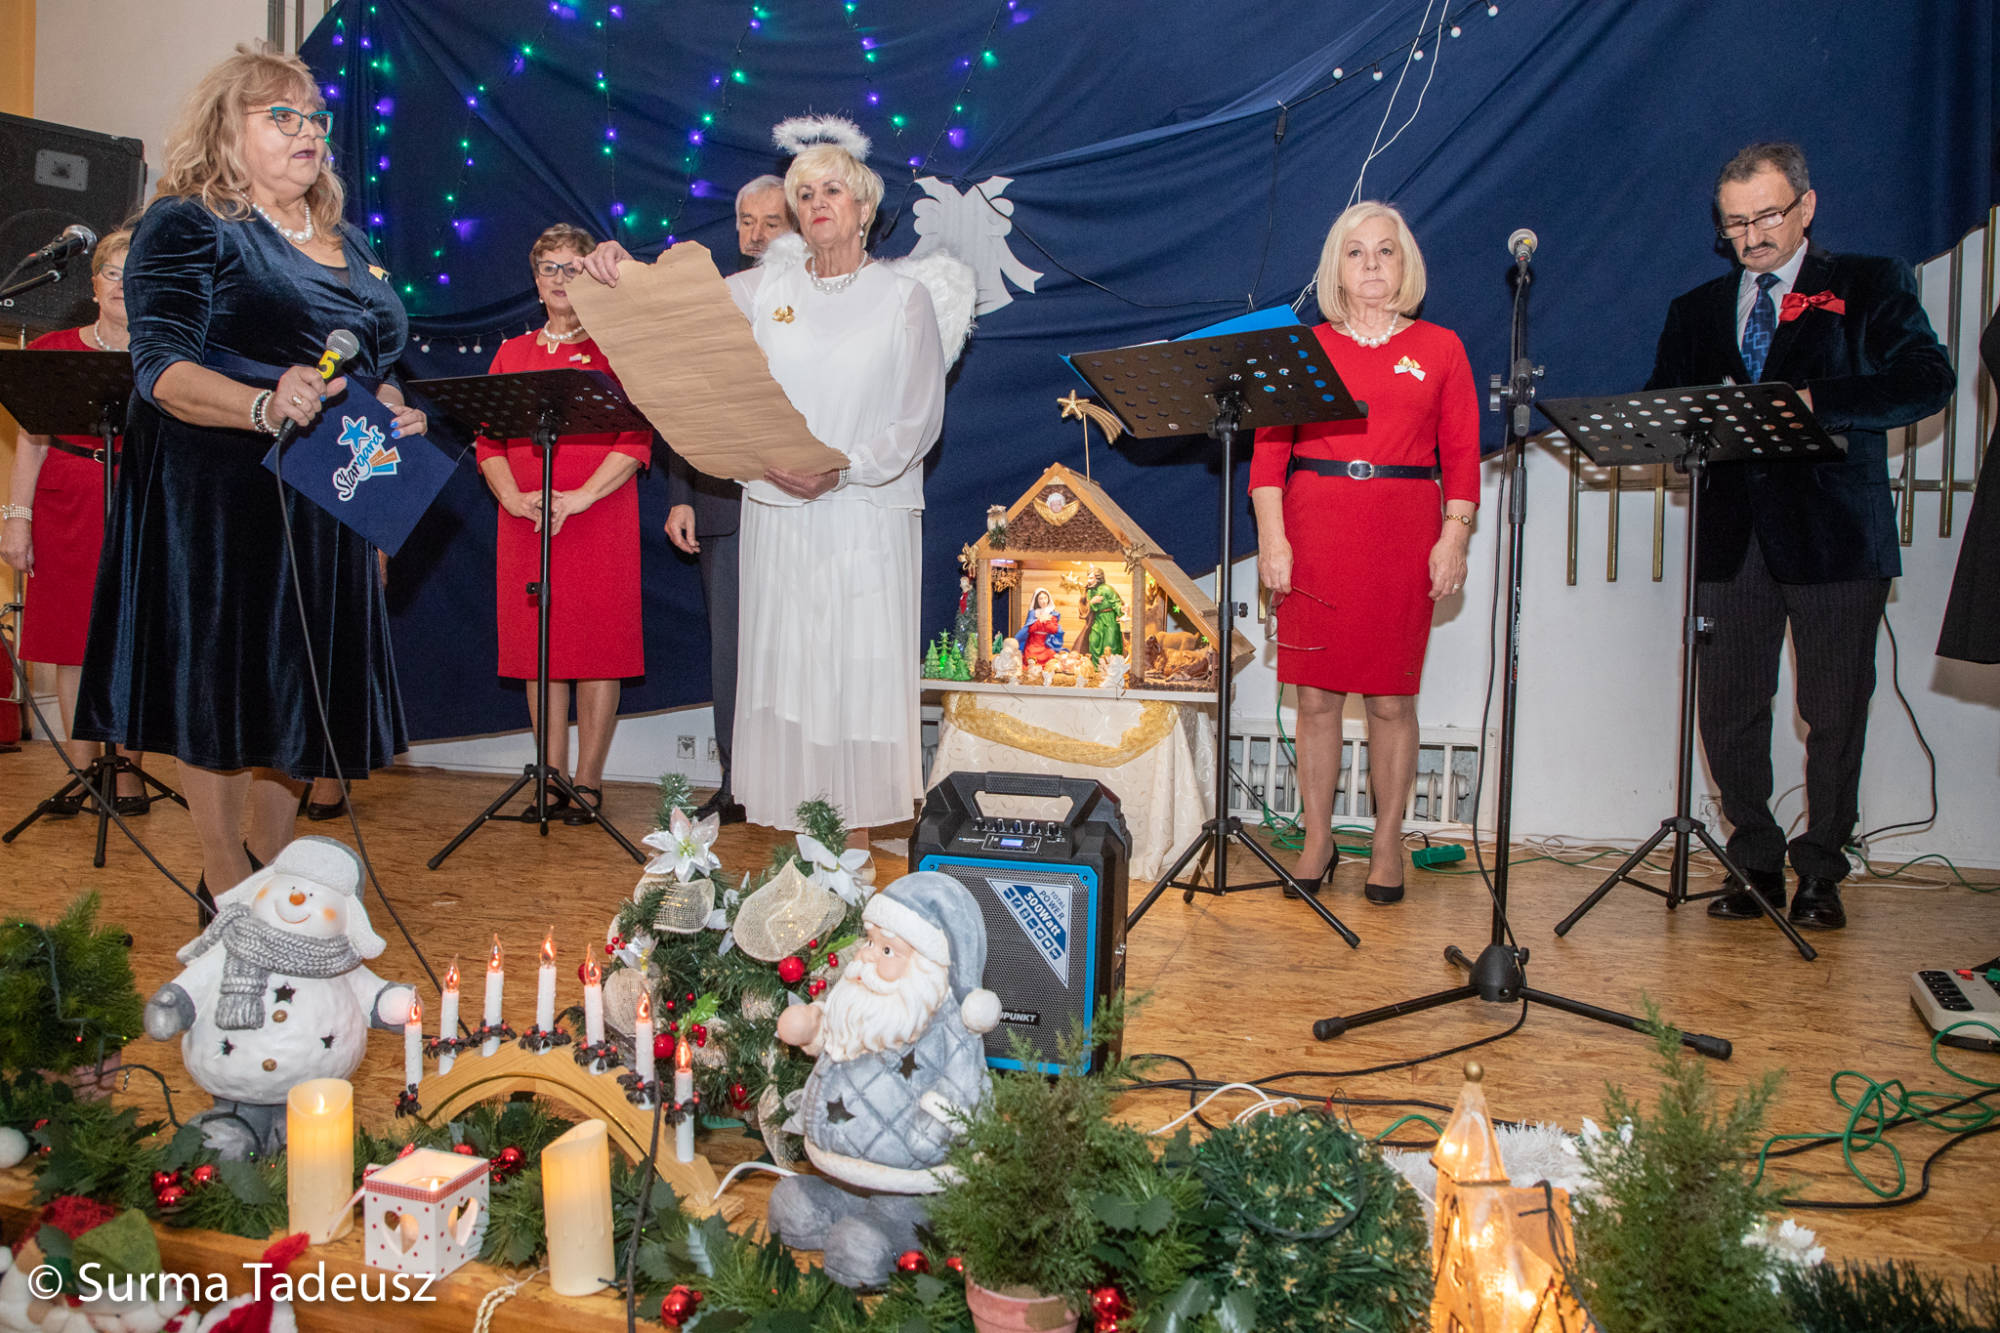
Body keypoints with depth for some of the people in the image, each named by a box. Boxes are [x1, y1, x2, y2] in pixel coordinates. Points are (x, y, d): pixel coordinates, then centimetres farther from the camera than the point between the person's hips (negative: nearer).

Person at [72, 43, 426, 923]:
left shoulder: (346, 245, 17)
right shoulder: (187, 228, -5)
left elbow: (368, 366, 25)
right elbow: (161, 369, -16)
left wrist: (395, 414, 3)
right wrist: (263, 407, -34)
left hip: (322, 504, 7)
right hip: (218, 502, -6)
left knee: (301, 685, 11)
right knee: (220, 682, 1)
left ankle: (275, 869, 26)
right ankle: (225, 886, 13)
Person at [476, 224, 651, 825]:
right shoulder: (512, 354, 16)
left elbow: (636, 438, -7)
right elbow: (489, 440, 9)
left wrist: (582, 496, -18)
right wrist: (513, 496, -10)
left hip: (600, 521, -4)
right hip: (524, 522, 4)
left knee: (597, 648, -3)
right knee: (540, 649, 4)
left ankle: (588, 782, 4)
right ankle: (552, 778, 12)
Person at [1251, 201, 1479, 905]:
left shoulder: (1440, 349, 10)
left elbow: (1461, 455, 5)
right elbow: (1269, 448, 4)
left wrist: (1454, 538, -6)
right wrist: (1272, 536, -6)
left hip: (1404, 531, 0)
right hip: (1315, 530, 1)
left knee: (1392, 699, 2)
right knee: (1316, 695, 2)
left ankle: (1388, 845, 14)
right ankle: (1317, 840, 15)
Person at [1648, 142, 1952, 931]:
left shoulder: (1871, 287, 6)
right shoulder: (1697, 310, 17)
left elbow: (1928, 379, -7)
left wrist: (1813, 403, -21)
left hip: (1834, 531, -3)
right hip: (1733, 533, 3)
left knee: (1836, 712, 1)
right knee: (1728, 711, 3)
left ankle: (1820, 872, 15)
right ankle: (1757, 864, 18)